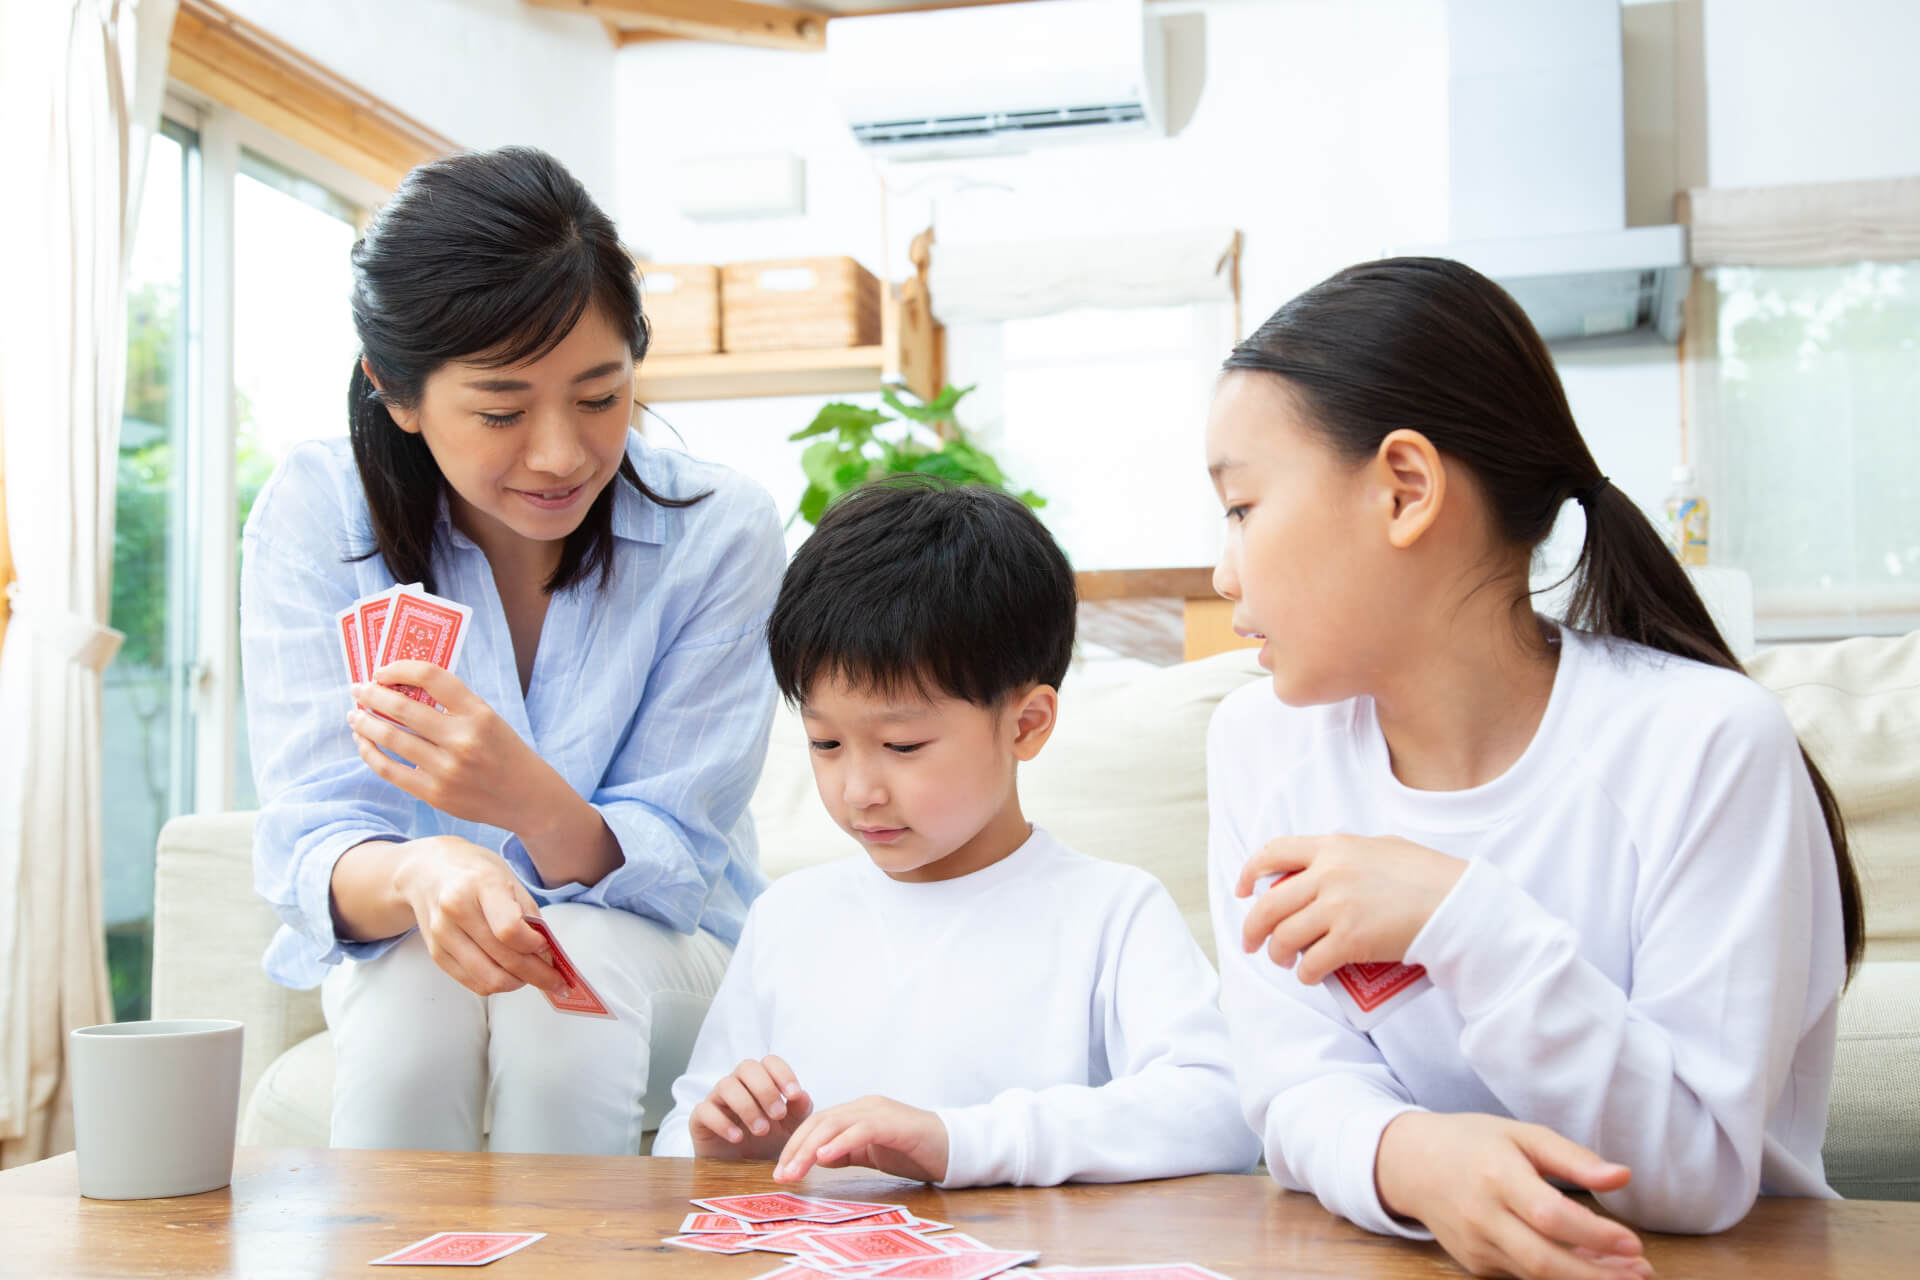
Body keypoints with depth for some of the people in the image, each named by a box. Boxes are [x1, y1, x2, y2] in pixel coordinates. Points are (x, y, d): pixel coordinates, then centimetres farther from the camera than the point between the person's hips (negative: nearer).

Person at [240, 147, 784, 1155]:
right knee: (416, 973, -31)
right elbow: (309, 847, -19)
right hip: (399, 939, 1)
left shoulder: (720, 532, -17)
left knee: (569, 969, -31)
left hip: (653, 947, 0)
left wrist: (532, 798, -40)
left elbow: (666, 868, -17)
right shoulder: (315, 515, -14)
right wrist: (420, 872, -43)